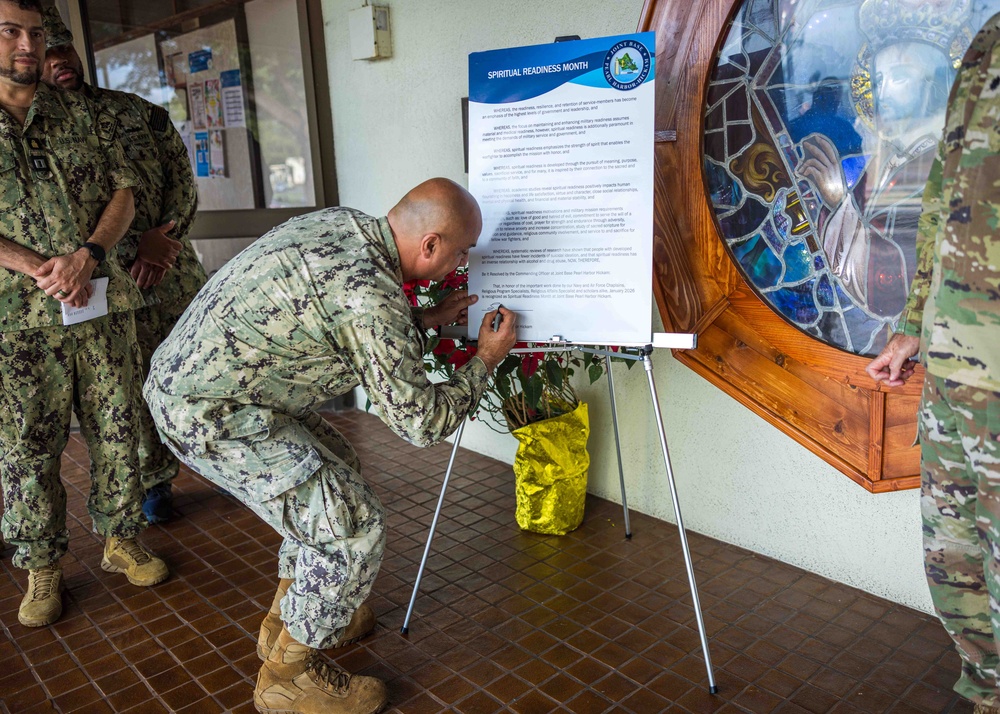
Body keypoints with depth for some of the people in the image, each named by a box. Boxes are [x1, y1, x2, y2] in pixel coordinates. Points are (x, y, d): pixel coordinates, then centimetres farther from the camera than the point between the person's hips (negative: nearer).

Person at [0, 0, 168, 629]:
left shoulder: (85, 117, 10)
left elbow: (122, 196, 6)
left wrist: (86, 255, -11)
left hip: (103, 303, 2)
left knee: (117, 429, 8)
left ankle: (123, 539, 25)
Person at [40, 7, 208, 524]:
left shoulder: (139, 111, 5)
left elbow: (182, 177, 4)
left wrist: (162, 240, -12)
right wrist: (135, 247, -19)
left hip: (175, 268, 2)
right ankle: (155, 482, 24)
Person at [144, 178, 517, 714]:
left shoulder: (341, 224, 4)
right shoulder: (371, 292, -25)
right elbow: (420, 422, -16)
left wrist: (424, 320, 17)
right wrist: (485, 361, -1)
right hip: (210, 414, -10)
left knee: (336, 470, 21)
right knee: (352, 524, -7)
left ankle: (287, 619, 36)